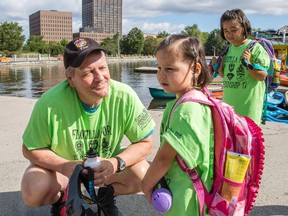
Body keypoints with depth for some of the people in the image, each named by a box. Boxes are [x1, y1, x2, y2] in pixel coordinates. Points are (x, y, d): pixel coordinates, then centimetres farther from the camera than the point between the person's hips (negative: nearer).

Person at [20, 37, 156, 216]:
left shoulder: (125, 97, -26)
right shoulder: (49, 104, -29)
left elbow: (145, 143, -16)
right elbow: (30, 149, -14)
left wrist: (116, 163, -34)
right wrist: (65, 167, -30)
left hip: (107, 162, 1)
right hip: (61, 163, -1)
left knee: (142, 174, -23)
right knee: (32, 193, -27)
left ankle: (106, 197, 9)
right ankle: (60, 201, 10)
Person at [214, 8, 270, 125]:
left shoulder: (255, 48, -11)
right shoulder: (228, 49, 7)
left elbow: (262, 76, -12)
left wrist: (248, 64, -24)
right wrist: (219, 68, -3)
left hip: (248, 103, -6)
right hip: (229, 101, 6)